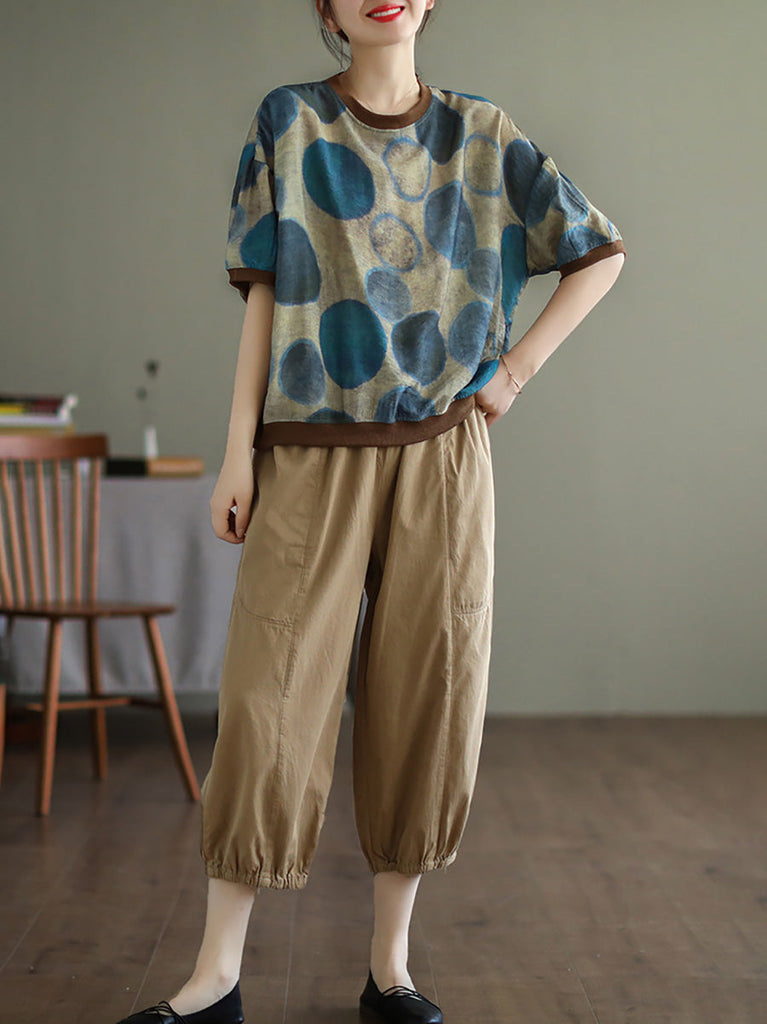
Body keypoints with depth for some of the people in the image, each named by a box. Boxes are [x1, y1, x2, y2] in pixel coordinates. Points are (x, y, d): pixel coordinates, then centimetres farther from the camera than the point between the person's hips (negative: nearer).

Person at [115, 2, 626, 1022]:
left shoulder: (481, 134, 9)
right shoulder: (287, 121, 6)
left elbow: (600, 252, 15)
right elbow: (264, 292, 3)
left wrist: (517, 367, 5)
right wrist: (238, 450, -3)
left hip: (442, 454, 2)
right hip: (312, 455, -1)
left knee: (427, 697, 2)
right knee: (270, 698, -5)